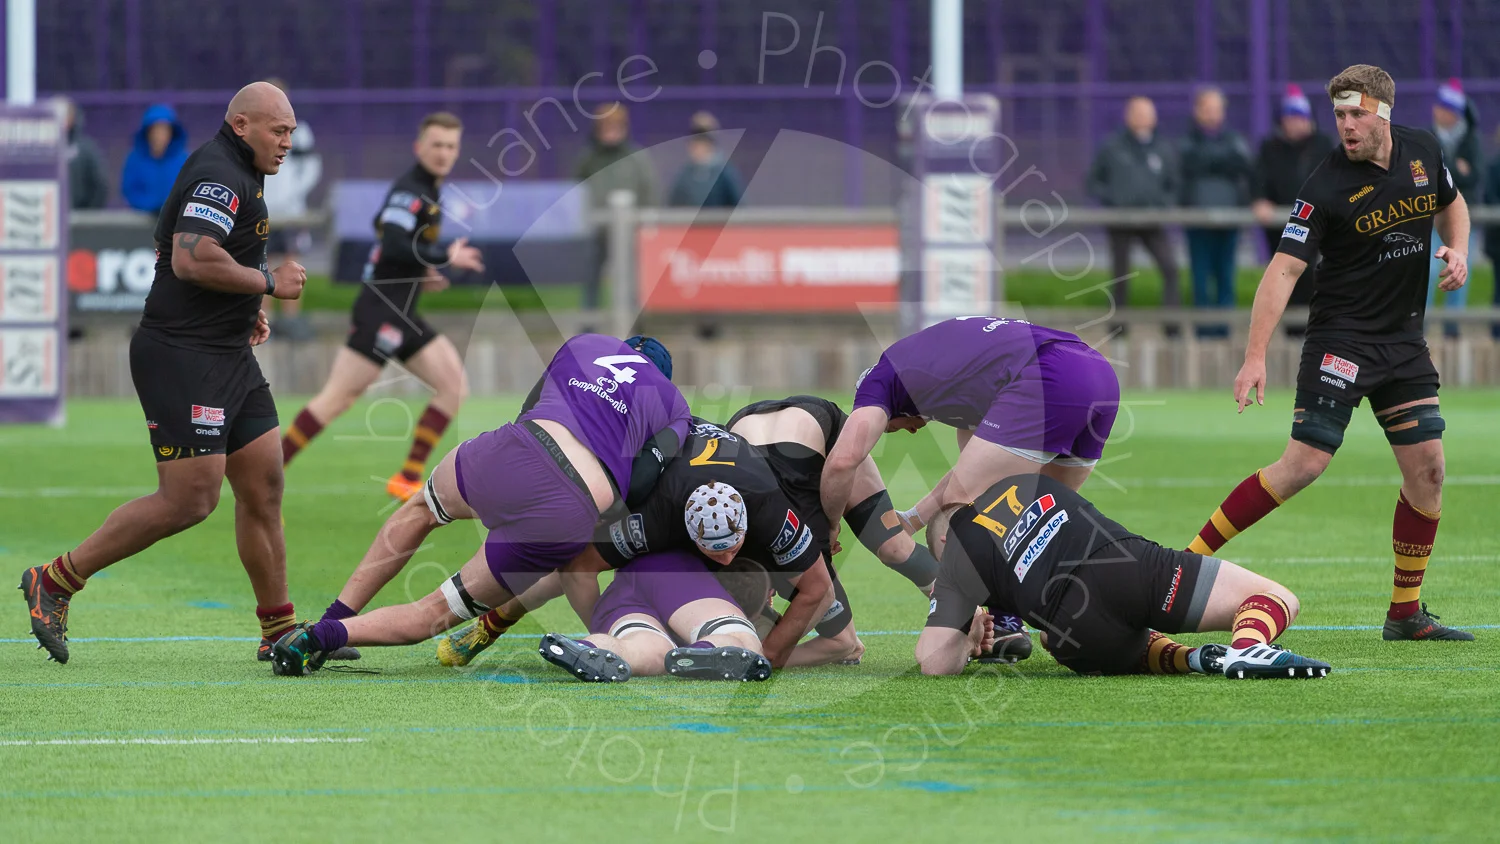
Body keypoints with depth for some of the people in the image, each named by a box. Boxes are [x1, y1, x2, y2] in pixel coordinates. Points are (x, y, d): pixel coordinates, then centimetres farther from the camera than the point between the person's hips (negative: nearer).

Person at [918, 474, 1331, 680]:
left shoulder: (955, 564, 19)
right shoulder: (1021, 481, 33)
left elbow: (935, 661, 8)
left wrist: (968, 643, 33)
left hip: (1080, 640, -1)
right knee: (1276, 599, 6)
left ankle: (1193, 658, -1)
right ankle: (1246, 647, -32)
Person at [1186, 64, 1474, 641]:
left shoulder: (1423, 152, 1)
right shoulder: (1326, 189, -16)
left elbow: (1451, 203, 23)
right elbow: (1284, 268, -20)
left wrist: (1457, 250, 1)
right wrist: (1255, 356, -28)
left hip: (1404, 341, 5)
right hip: (1340, 340, -5)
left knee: (1426, 468, 0)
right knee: (1304, 464, -16)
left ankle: (1405, 613, 10)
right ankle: (1191, 557, -10)